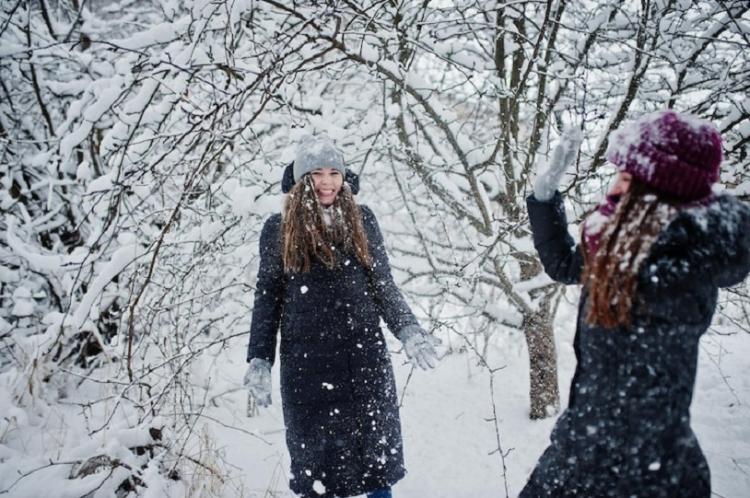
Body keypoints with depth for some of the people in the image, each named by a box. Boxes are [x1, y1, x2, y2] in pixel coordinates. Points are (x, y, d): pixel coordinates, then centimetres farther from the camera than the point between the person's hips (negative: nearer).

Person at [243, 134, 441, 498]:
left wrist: (408, 330, -5)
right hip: (306, 361, -1)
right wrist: (259, 360, -1)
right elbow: (267, 298, 5)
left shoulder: (361, 220, 6)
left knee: (375, 448, 7)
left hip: (365, 355, 1)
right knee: (317, 453, 5)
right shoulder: (279, 229, 2)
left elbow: (383, 284, 9)